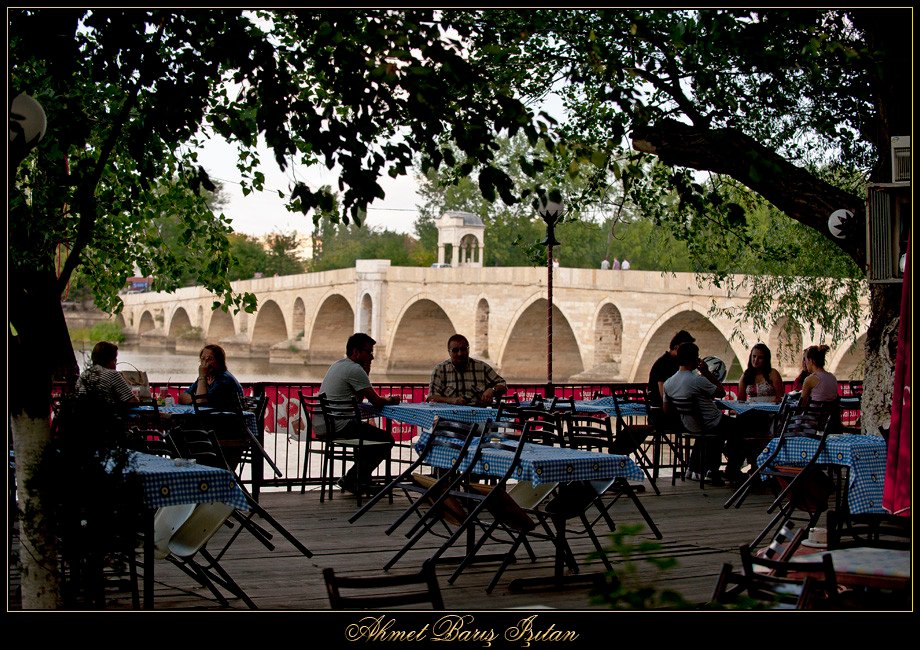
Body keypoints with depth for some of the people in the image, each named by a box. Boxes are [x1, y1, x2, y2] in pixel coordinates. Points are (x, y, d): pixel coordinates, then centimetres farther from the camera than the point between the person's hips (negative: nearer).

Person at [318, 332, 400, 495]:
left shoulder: (337, 365, 20)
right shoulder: (355, 369, -11)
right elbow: (376, 401, -11)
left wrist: (365, 373, 11)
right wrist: (391, 399, 11)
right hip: (338, 426, -10)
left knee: (368, 430, 29)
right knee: (386, 440, -2)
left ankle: (362, 481, 26)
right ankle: (351, 480, 2)